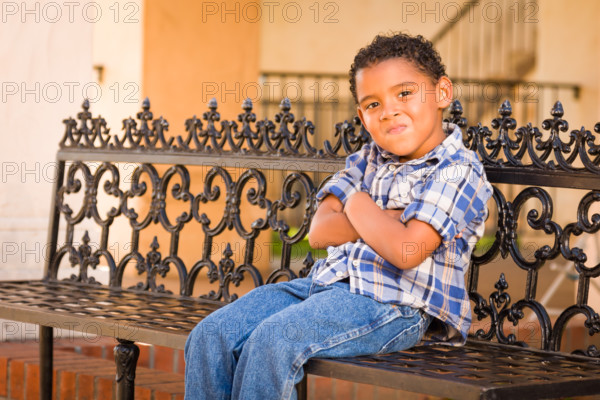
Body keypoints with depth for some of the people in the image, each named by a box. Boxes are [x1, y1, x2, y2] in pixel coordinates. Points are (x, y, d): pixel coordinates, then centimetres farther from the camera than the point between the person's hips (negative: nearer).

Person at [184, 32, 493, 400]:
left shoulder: (459, 172, -6)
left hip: (392, 304, -8)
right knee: (212, 336, -8)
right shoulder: (369, 159, 17)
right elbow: (320, 231, 5)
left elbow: (406, 251, -20)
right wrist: (384, 221, -9)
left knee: (272, 340, -29)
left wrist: (360, 207, -3)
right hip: (327, 283, 8)